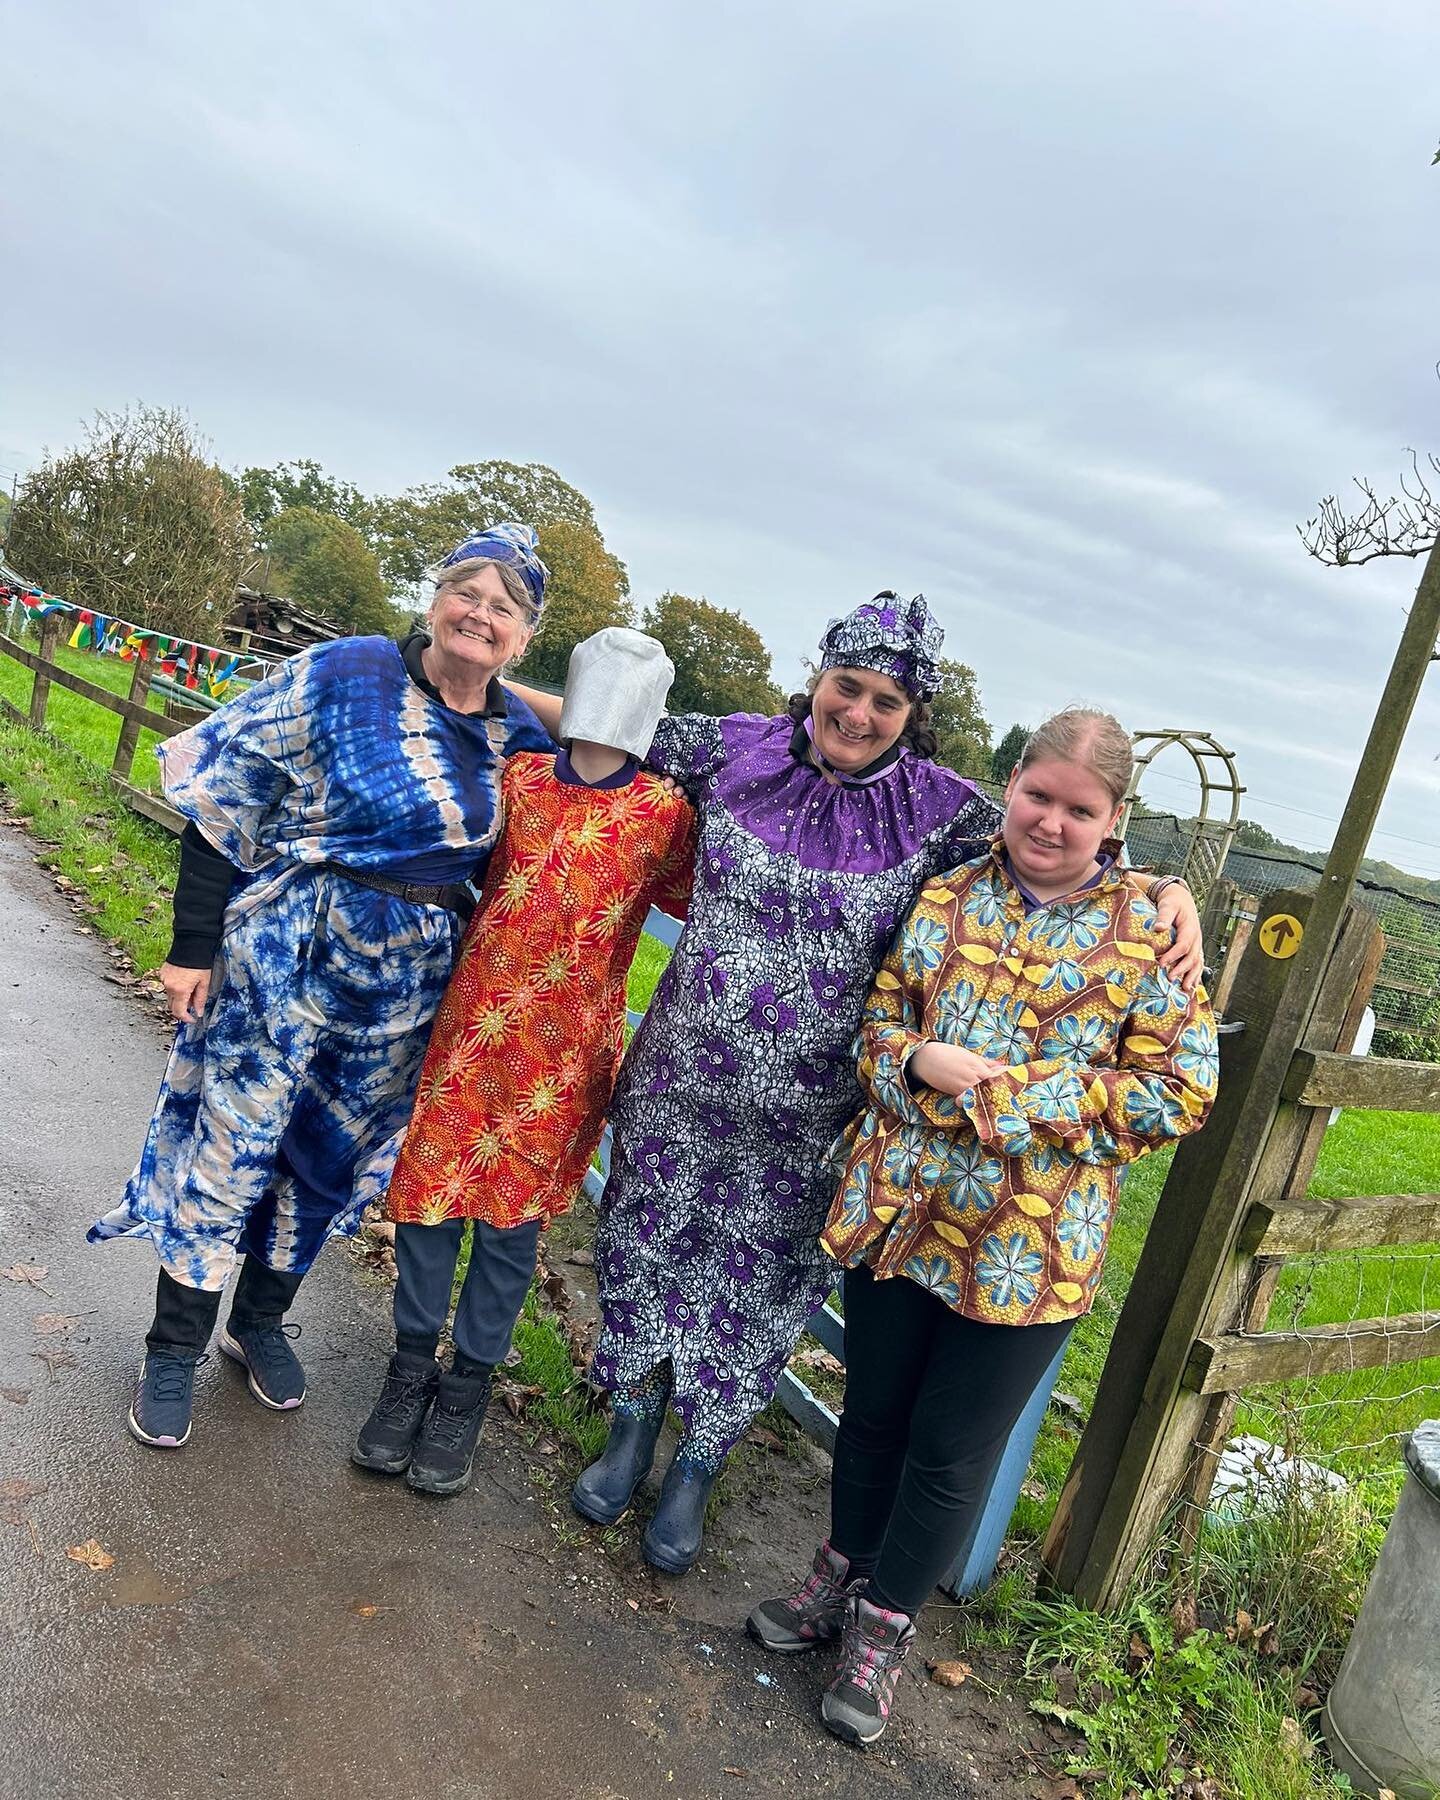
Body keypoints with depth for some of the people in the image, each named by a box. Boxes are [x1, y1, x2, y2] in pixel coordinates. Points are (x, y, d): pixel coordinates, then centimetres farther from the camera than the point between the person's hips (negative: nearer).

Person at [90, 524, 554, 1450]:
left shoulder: (522, 738, 1)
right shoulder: (344, 675, -11)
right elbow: (227, 804, -8)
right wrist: (194, 943, -10)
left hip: (407, 986, 4)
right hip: (286, 954, -4)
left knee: (333, 1154, 15)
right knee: (232, 1142, 4)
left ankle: (261, 1319, 38)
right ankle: (174, 1349, 24)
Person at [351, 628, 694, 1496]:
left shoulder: (667, 814, -3)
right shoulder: (516, 777, 0)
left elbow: (695, 901, 10)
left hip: (565, 1049, -1)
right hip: (470, 1024, 2)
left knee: (513, 1214, 9)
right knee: (430, 1188, 9)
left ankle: (467, 1387, 30)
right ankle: (413, 1367, 32)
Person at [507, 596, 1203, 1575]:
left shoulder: (942, 810, -10)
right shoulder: (737, 749, -5)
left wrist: (1169, 891, -18)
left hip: (805, 1116, -1)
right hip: (681, 1082, 2)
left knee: (753, 1288, 14)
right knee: (647, 1246, 17)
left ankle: (697, 1471, 40)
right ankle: (632, 1431, 45)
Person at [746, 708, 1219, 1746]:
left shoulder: (1149, 939, -6)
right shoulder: (943, 900, 2)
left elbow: (1182, 1094, -9)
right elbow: (876, 1022, 6)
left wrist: (1015, 1092, -18)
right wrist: (922, 1061, -18)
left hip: (1028, 1249, -3)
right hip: (898, 1209, 3)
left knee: (953, 1452, 12)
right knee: (873, 1412, 20)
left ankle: (883, 1630, 37)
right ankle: (843, 1580, 46)